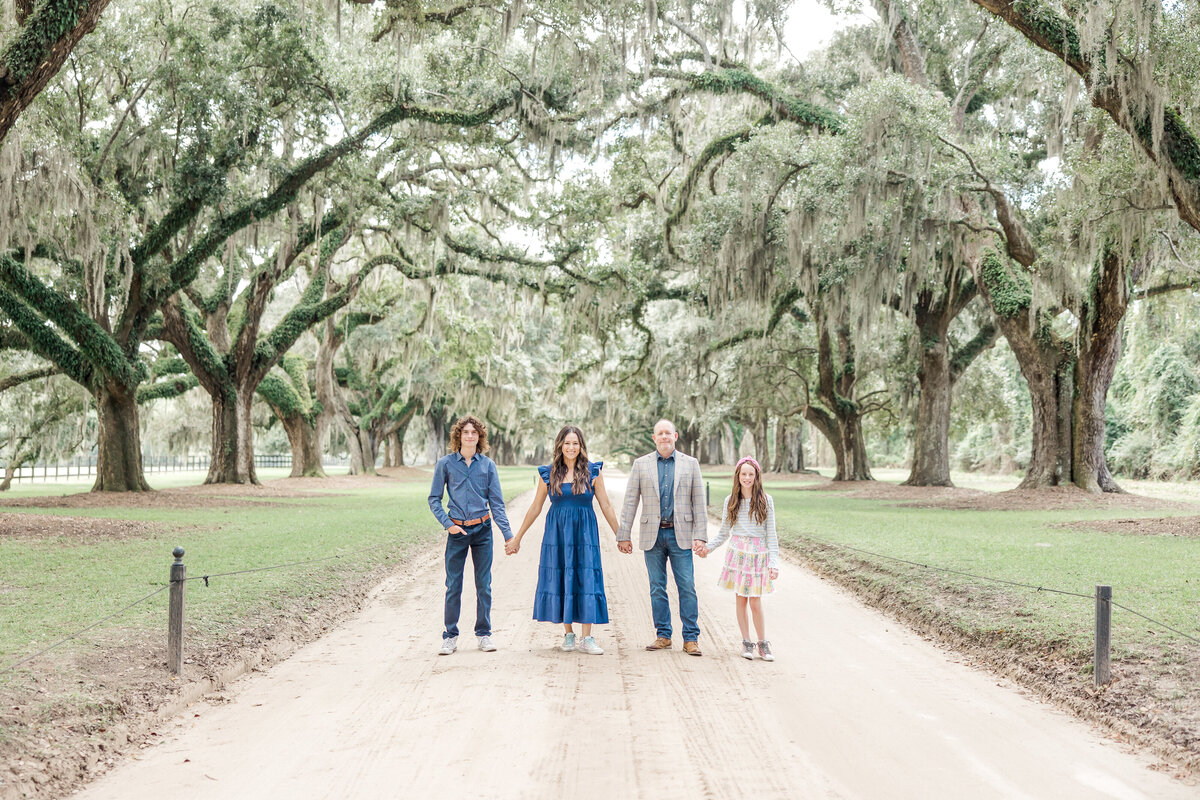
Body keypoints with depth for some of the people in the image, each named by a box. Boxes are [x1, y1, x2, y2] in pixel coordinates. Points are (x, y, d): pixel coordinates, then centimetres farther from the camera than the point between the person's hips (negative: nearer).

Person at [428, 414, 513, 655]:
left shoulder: (488, 465, 4)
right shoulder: (445, 464, 1)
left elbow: (496, 502, 4)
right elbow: (434, 499, 4)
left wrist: (508, 534, -1)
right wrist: (447, 524, -9)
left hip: (483, 529, 1)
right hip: (457, 531, -1)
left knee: (484, 585, 4)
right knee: (453, 585, 1)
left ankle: (484, 634, 16)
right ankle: (450, 636, 12)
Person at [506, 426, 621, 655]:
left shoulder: (593, 472, 1)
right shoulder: (548, 473, 3)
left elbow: (606, 506, 5)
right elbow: (535, 508, 9)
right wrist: (517, 538, 11)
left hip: (584, 532, -1)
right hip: (557, 532, 1)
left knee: (586, 580, -5)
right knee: (560, 580, 2)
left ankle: (586, 638, -1)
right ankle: (568, 634, 14)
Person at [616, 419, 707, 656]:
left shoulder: (690, 464, 6)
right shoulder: (641, 464, 7)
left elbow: (698, 502, 4)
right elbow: (630, 502, 5)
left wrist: (700, 536, -4)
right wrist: (624, 535, 0)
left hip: (680, 535, -1)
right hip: (652, 535, 1)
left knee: (687, 587, -3)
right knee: (657, 588, 5)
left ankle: (691, 638, 3)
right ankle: (663, 636, 14)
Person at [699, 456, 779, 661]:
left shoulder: (765, 501, -2)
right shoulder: (730, 501, 5)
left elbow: (771, 535, -2)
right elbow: (724, 533, 12)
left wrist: (774, 563, -8)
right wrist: (708, 546, -3)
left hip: (758, 555, -2)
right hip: (737, 552, 2)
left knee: (755, 602, -3)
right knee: (740, 598, 5)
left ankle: (763, 644, 12)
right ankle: (746, 642, 16)